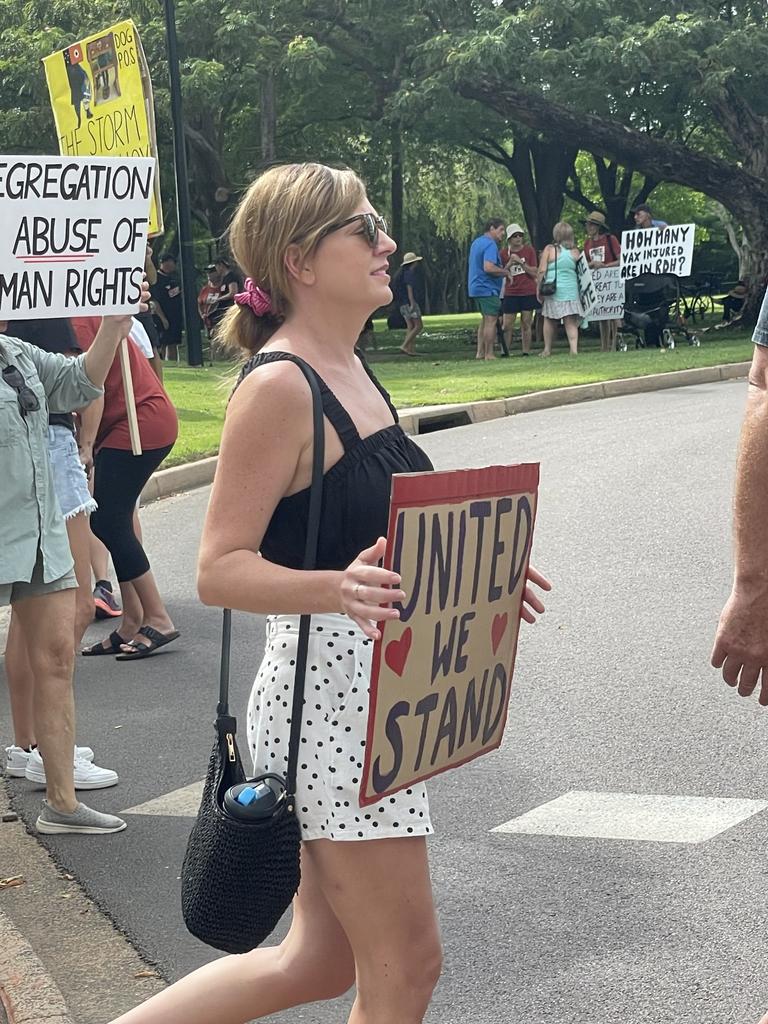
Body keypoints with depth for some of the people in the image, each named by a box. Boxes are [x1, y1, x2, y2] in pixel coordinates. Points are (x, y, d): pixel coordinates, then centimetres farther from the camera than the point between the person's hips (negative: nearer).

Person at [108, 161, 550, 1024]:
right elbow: (220, 569, -20)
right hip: (329, 694, -9)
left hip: (372, 693, 9)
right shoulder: (277, 386, -17)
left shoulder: (346, 371, 11)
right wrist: (337, 590, -36)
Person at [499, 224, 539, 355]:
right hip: (510, 294, 0)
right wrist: (509, 264, -13)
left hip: (528, 293, 0)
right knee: (507, 326, -3)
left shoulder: (529, 250, 2)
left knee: (526, 324, 1)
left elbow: (535, 273, -2)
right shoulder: (504, 253, 4)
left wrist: (521, 262, -13)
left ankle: (526, 353, 7)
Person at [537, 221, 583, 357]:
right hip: (571, 289, 2)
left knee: (549, 320, 12)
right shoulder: (575, 252, 3)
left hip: (552, 289, -2)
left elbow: (542, 271, -6)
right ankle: (574, 348, -13)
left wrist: (539, 289, 0)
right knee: (571, 321, -1)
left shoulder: (549, 249, -4)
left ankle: (547, 349, 17)